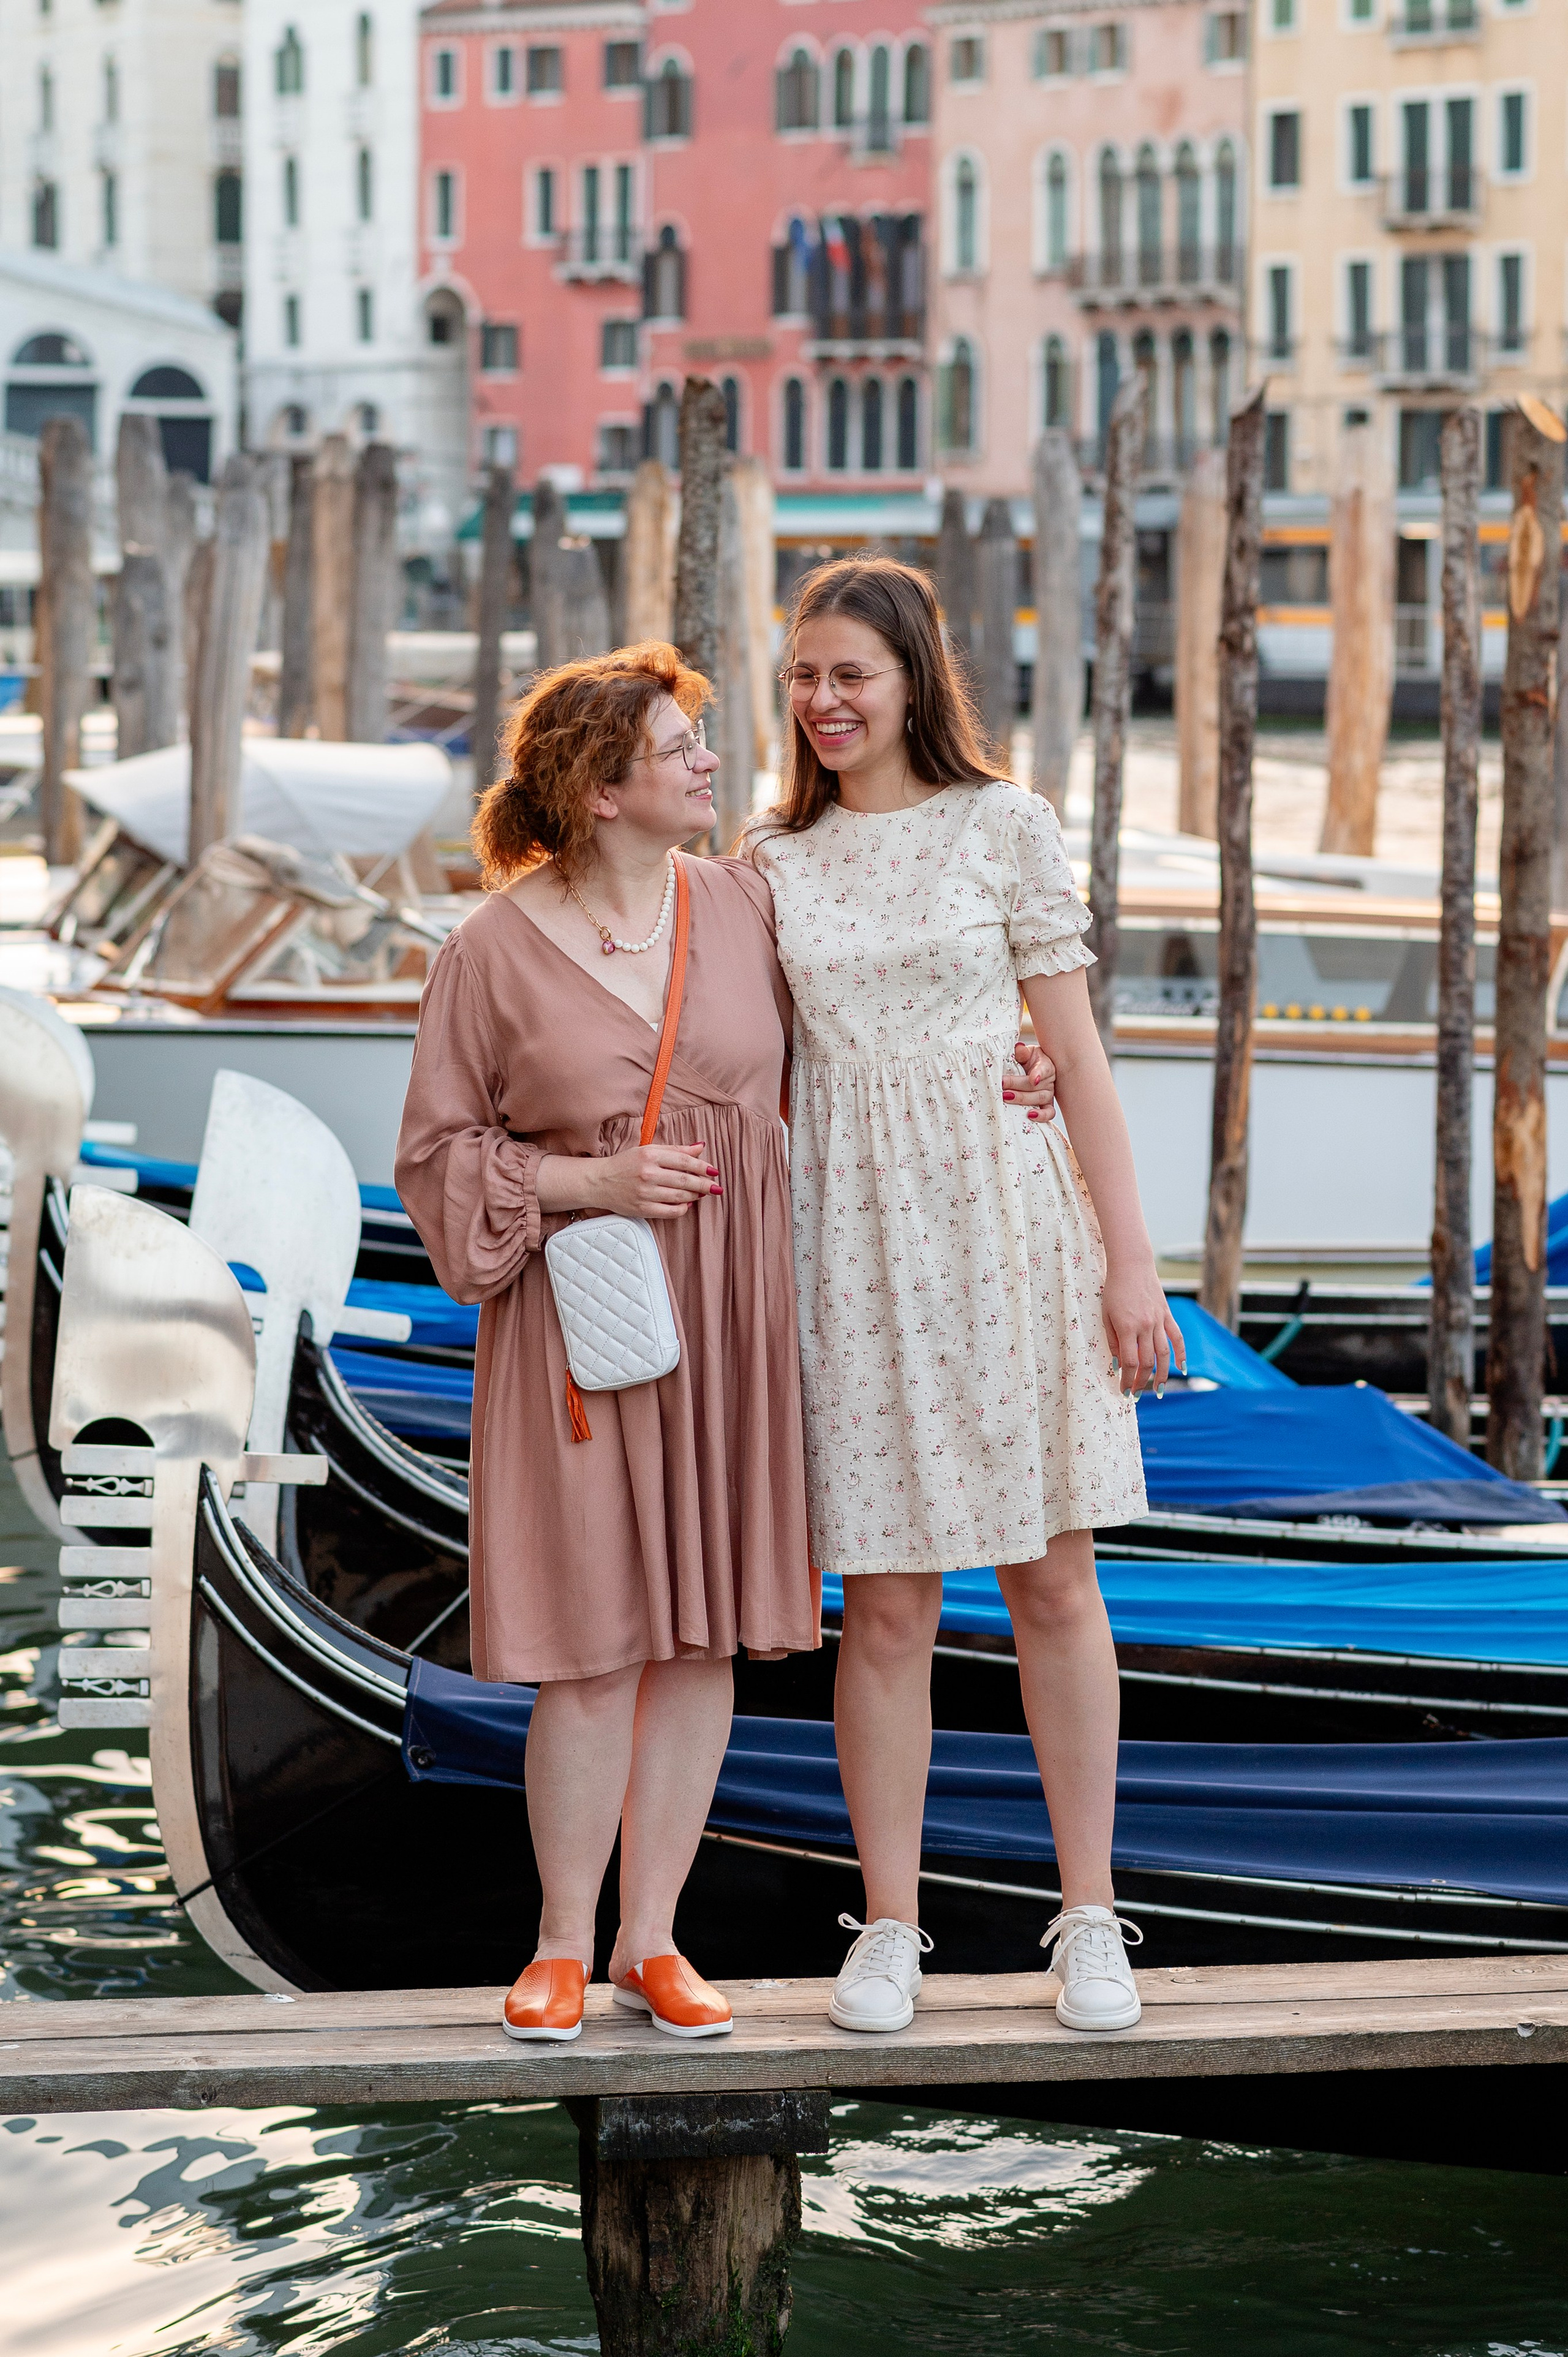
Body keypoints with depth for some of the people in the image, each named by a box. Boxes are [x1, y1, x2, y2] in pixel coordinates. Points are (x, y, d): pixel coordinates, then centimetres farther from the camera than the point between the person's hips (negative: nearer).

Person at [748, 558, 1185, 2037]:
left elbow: (1073, 1049, 1)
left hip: (1004, 1219, -1)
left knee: (1053, 1583, 3)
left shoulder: (1003, 825, 1)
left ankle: (1089, 1919, 12)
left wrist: (1129, 1258, -3)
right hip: (850, 1235, 1)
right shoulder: (775, 860, 9)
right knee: (886, 1604, 2)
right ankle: (889, 1928, 11)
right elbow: (756, 1071, 13)